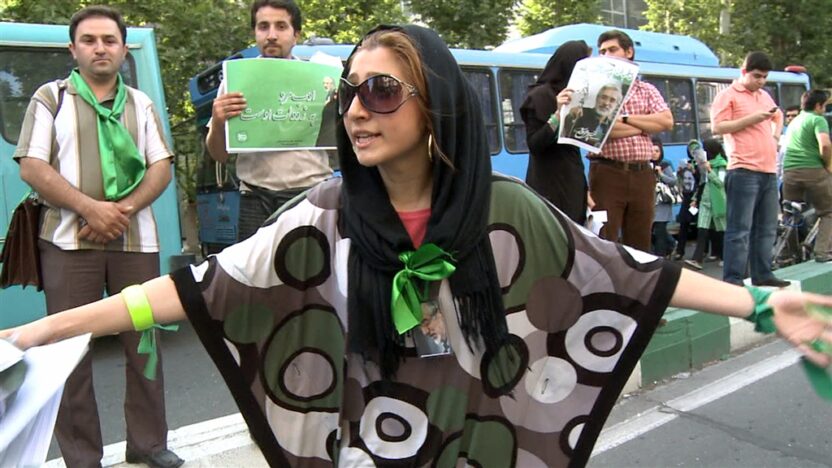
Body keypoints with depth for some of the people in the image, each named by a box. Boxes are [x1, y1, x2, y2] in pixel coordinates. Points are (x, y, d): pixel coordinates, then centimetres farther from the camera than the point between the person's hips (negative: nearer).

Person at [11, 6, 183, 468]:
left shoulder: (141, 102, 14)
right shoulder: (51, 97, 7)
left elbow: (161, 168, 7)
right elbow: (31, 168, -3)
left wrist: (123, 209, -10)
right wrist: (92, 208, -15)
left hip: (135, 239, 2)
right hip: (68, 240, -2)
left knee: (144, 342, 6)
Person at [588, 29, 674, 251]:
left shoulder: (647, 90, 16)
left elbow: (666, 121, 0)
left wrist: (624, 119, -6)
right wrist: (645, 126, -3)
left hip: (642, 175, 4)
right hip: (607, 174, -4)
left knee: (639, 245, 9)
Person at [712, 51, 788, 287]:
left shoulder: (765, 96, 22)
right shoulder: (728, 95, -1)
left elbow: (778, 116, 41)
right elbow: (718, 127, -12)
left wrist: (775, 134, 22)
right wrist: (752, 119, -15)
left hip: (768, 171, 8)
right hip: (744, 171, -8)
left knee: (767, 228, 11)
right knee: (740, 229, -10)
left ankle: (762, 275, 20)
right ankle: (733, 280, -8)